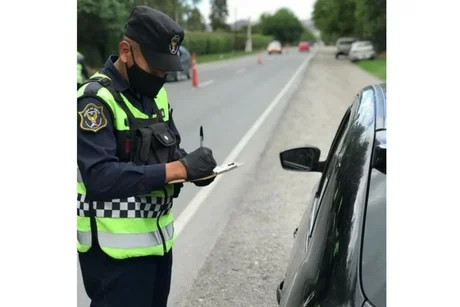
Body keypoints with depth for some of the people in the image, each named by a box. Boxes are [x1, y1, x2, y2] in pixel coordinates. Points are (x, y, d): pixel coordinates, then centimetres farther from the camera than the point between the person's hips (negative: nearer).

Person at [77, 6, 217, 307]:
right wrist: (178, 169, -30)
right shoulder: (96, 100, -18)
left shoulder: (155, 93, 7)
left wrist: (192, 165, -9)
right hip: (115, 247, -8)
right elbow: (100, 178, -28)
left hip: (158, 235, 8)